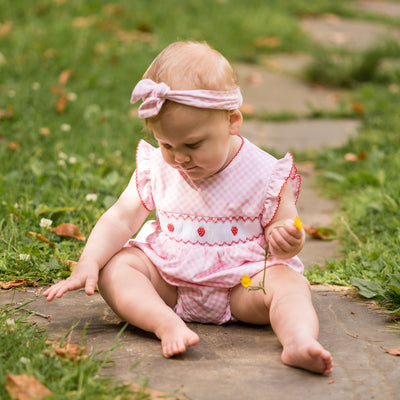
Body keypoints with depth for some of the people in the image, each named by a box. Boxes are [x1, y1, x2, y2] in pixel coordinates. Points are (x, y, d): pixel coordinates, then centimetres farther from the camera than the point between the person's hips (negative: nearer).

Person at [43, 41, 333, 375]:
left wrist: (287, 242, -31)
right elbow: (121, 219, -1)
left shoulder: (264, 175, -10)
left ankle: (300, 340, -56)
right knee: (114, 266, -20)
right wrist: (88, 264, -16)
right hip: (167, 278, 3)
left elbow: (284, 230, -5)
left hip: (242, 282, -2)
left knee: (289, 283, -29)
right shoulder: (156, 169, -2)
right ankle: (167, 324, -43)